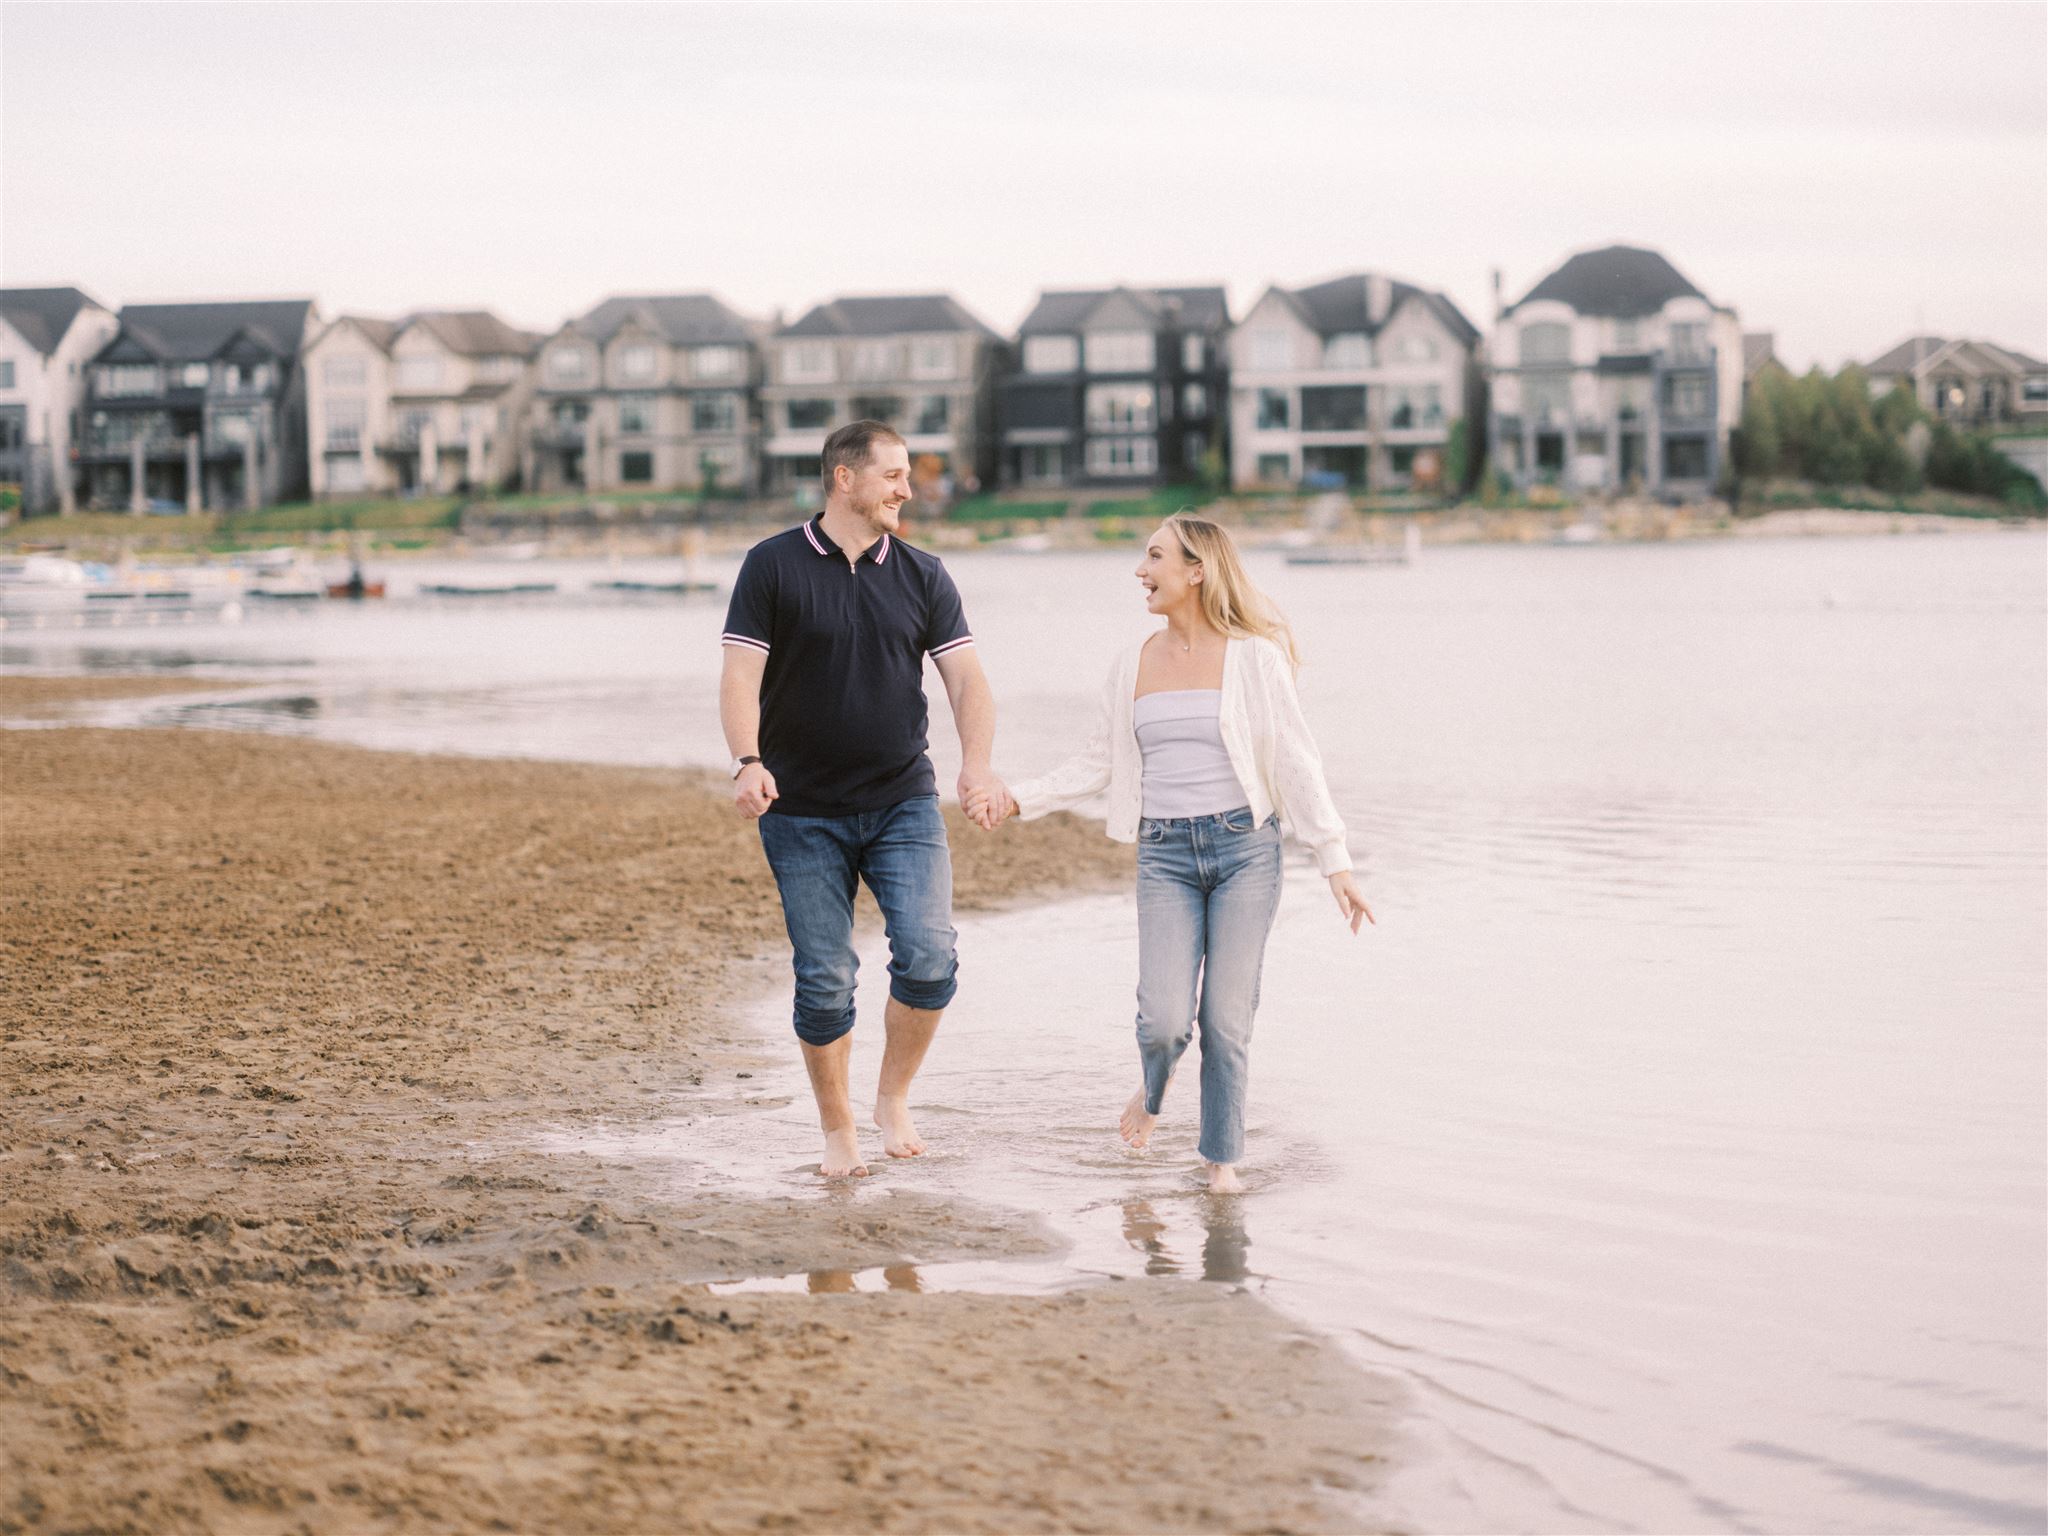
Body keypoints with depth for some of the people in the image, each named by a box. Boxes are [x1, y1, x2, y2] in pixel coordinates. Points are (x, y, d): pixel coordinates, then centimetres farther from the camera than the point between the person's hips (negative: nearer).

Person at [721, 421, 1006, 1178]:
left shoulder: (922, 576, 6)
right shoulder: (774, 566, -2)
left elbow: (966, 678, 1)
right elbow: (740, 676, -7)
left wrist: (977, 764, -17)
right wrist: (748, 761, -24)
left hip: (903, 803, 2)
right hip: (804, 815, -2)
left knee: (929, 956, -14)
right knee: (824, 981, 1)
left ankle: (894, 1098, 9)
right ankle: (837, 1132, 18)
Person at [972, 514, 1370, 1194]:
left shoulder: (1253, 658, -2)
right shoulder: (1134, 666, 9)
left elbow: (1295, 763, -1)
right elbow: (1100, 762, 15)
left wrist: (1335, 862, -3)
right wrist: (1019, 798, 4)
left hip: (1244, 849, -2)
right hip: (1165, 856, 2)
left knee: (1226, 1020, -1)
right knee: (1164, 1018, -10)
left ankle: (1222, 1155, 18)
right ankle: (1154, 1086, 24)